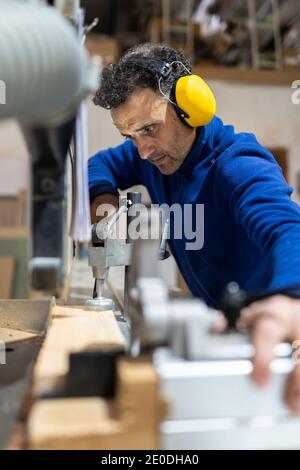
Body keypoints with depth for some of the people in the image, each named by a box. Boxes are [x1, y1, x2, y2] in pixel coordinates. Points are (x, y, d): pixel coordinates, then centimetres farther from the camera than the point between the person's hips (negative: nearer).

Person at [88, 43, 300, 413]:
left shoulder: (238, 166, -27)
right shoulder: (154, 153, -3)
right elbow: (100, 164, 14)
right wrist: (104, 195, -10)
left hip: (267, 335, -6)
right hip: (220, 323, 6)